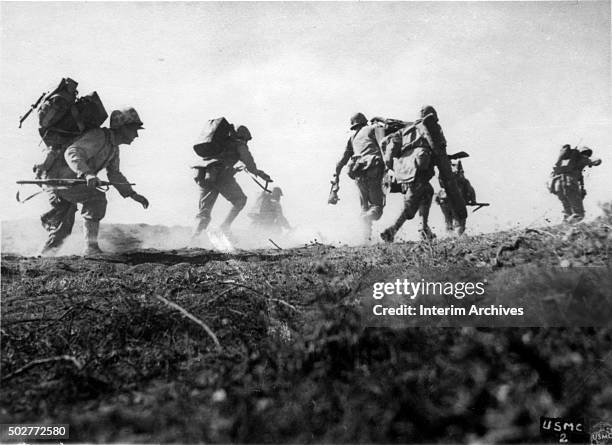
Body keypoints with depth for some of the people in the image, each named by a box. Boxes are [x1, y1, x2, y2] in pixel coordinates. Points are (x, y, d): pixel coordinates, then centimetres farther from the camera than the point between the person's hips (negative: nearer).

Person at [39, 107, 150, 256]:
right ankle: (91, 248, -21)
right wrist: (87, 173, -49)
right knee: (96, 199, -24)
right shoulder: (99, 137, -21)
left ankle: (46, 253, 33)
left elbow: (114, 174, 20)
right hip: (59, 177, -10)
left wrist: (132, 194, 11)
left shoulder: (114, 148, 9)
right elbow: (72, 152, -34)